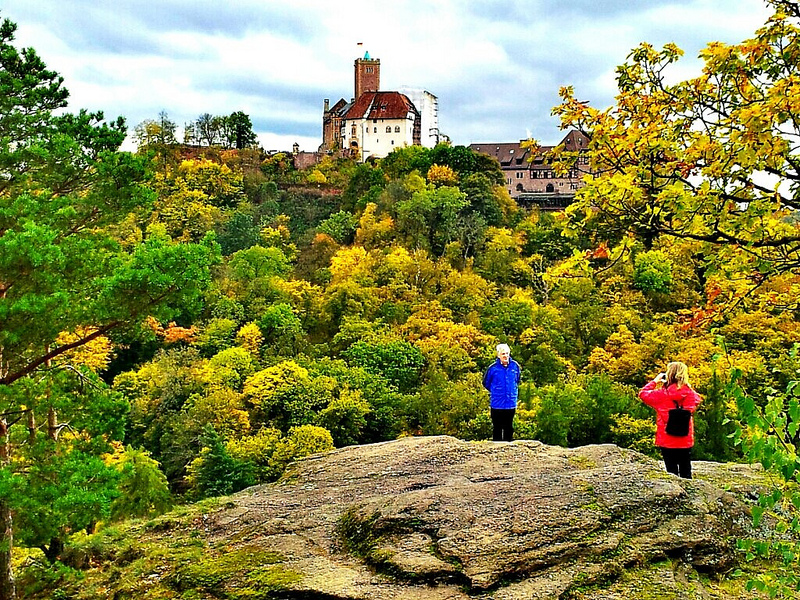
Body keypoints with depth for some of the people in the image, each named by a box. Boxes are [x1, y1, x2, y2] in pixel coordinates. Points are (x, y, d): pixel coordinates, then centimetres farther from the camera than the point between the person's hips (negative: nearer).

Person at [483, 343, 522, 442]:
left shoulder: (515, 366, -2)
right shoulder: (493, 368, -10)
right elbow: (486, 383, 6)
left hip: (511, 403, 2)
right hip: (497, 404, -2)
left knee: (509, 428, 13)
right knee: (497, 428, 5)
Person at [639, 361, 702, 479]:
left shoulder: (662, 394, -12)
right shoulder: (690, 393, -5)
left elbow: (642, 393, 3)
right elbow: (698, 399, 20)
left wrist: (655, 381, 11)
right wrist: (687, 385, 13)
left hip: (667, 442, -2)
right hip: (686, 441, 2)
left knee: (672, 472, 5)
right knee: (686, 472, 11)